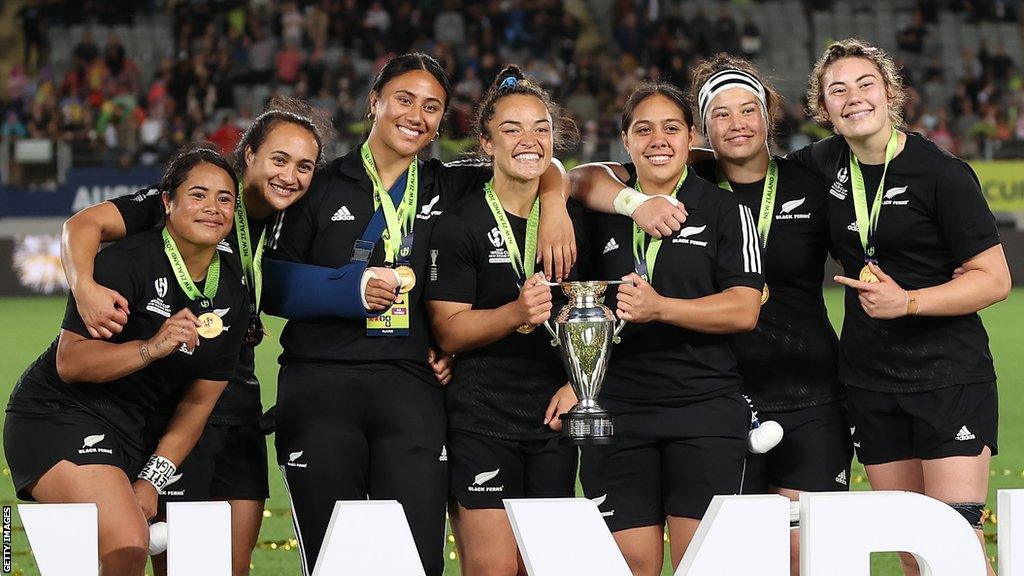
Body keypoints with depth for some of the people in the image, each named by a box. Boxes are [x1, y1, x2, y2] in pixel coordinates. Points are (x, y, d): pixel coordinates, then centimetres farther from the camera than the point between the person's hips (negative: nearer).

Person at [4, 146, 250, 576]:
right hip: (57, 417, -7)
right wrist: (152, 348, -31)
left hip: (132, 435, 8)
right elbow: (69, 362, -20)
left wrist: (151, 481, 0)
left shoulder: (233, 297, 5)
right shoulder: (126, 261, -15)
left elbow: (198, 402, 8)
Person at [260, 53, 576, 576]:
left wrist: (552, 206, -2)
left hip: (412, 382, 1)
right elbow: (271, 284, 3)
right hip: (320, 380, -1)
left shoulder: (450, 189, 14)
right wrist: (349, 288, -11)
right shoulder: (321, 187, 8)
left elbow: (541, 166, 20)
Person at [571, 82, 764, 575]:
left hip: (706, 409, -2)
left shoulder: (725, 210, 4)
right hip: (616, 407, 2)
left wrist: (660, 308, -18)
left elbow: (744, 309, -6)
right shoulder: (603, 205, 12)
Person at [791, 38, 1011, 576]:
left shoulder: (942, 173, -10)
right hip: (870, 379, 5)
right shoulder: (824, 164, 6)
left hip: (950, 375, -5)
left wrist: (907, 302, -21)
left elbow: (994, 279, -9)